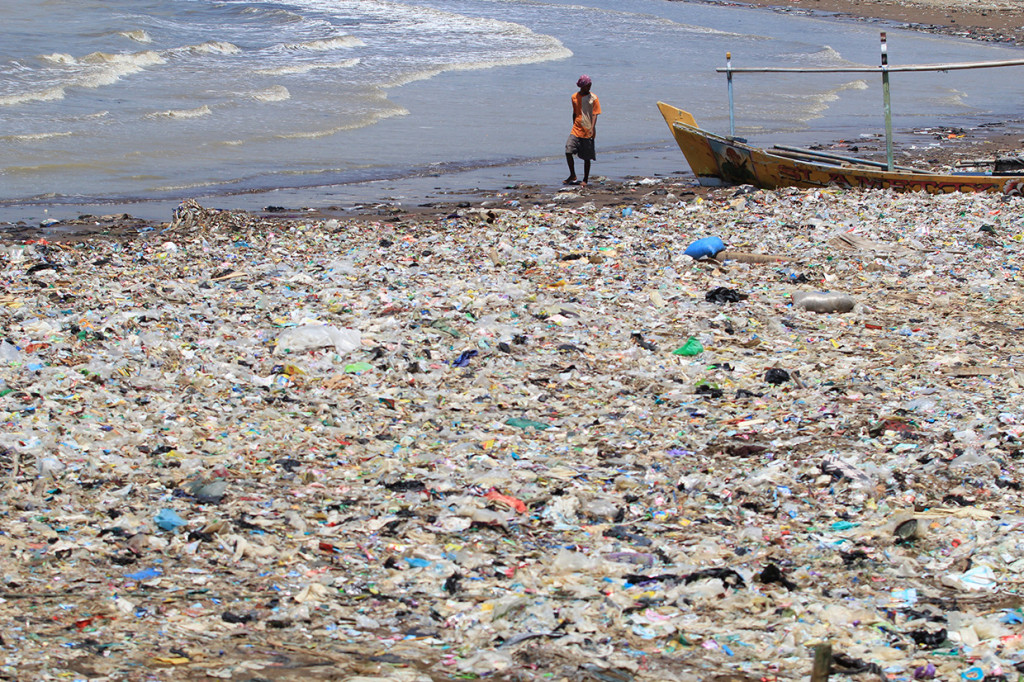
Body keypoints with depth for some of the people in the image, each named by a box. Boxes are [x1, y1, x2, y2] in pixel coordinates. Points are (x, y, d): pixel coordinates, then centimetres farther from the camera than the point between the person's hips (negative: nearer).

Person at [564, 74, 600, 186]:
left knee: (586, 157, 2)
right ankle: (573, 176, 7)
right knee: (568, 152, -10)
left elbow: (594, 115, -8)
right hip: (576, 131, 3)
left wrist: (592, 129, -21)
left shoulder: (593, 98, -3)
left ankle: (585, 180, 16)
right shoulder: (574, 97, 9)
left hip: (588, 132, -3)